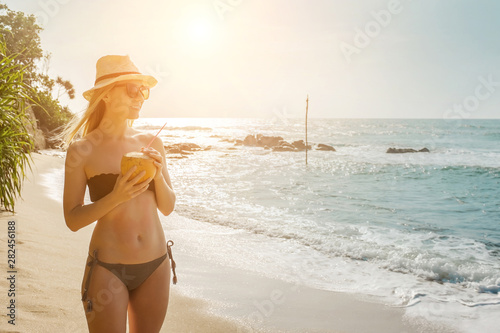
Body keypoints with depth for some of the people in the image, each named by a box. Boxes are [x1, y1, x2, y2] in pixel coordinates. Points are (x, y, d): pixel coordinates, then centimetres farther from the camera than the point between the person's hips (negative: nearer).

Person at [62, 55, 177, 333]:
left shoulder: (151, 144, 3)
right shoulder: (82, 150, -8)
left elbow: (168, 208, 6)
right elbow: (72, 219, -8)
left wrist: (158, 175, -11)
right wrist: (116, 197, -22)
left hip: (156, 266, 4)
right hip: (108, 268, -4)